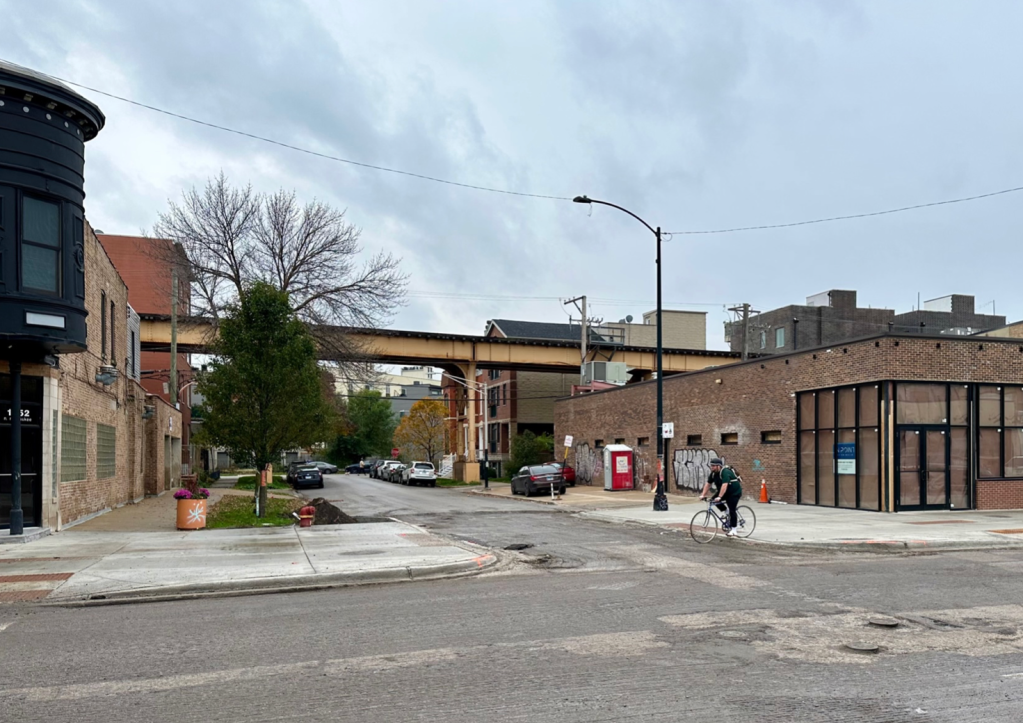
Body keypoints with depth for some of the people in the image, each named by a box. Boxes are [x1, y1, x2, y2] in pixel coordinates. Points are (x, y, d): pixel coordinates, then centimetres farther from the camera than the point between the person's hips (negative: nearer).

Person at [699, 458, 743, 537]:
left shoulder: (725, 472, -30)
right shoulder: (713, 474, -5)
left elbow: (724, 485, -39)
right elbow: (708, 484, -3)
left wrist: (719, 497, -46)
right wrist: (703, 495, -12)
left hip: (735, 492, -8)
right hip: (725, 492, 8)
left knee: (732, 510, -13)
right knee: (714, 500, -10)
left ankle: (733, 530, -5)